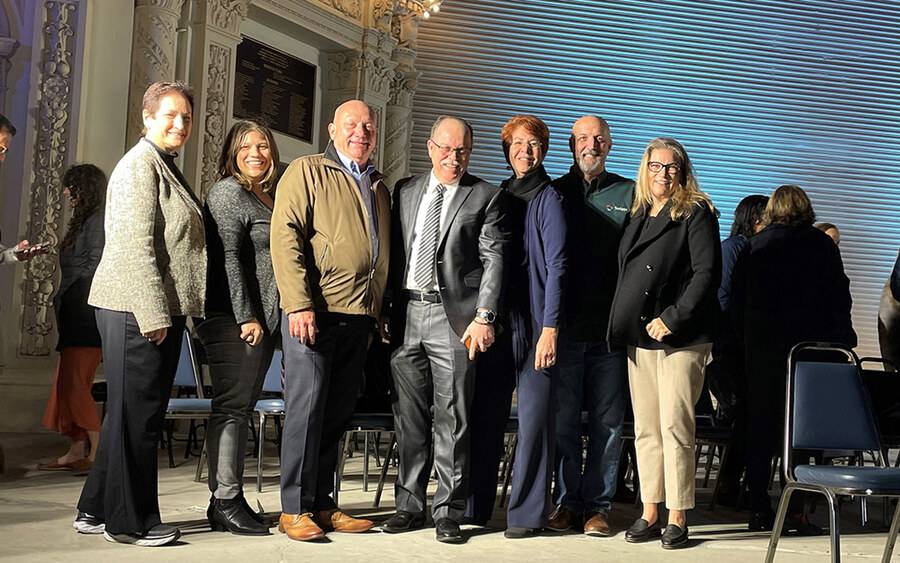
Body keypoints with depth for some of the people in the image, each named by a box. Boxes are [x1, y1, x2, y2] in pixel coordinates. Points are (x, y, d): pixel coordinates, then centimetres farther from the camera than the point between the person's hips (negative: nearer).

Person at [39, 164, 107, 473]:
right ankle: (77, 452, 10)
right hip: (75, 315, 10)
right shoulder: (83, 220, 19)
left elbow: (96, 267, -17)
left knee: (74, 384, -12)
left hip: (86, 316, -10)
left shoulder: (97, 221, -9)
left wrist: (66, 296, -11)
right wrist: (63, 300, 12)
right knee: (66, 384, 8)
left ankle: (98, 450, -10)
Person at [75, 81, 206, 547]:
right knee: (136, 413, -2)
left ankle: (97, 510, 24)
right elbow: (136, 245, -18)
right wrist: (154, 314, -21)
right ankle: (130, 520, 8)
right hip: (138, 310, -10)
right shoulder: (140, 163, -10)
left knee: (133, 413, 14)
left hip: (158, 310, 10)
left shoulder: (165, 166, 20)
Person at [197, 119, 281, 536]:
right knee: (232, 407, -7)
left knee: (241, 407, 8)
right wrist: (245, 317, -18)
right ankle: (226, 503, -4)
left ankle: (228, 501, 13)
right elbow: (228, 258, -14)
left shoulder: (268, 197, 20)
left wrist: (268, 320, 16)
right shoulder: (229, 193, -5)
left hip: (262, 321, 8)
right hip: (235, 320, -8)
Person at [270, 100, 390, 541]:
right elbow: (286, 236, -9)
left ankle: (322, 504, 16)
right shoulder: (307, 172, 0)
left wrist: (379, 313, 16)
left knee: (337, 413, 9)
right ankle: (294, 509, 2)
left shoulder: (379, 188, 21)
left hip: (359, 315, 6)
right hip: (314, 311, -6)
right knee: (307, 407, -5)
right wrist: (299, 304, -17)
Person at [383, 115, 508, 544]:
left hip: (454, 317, -4)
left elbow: (494, 259, -3)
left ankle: (448, 512, 8)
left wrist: (484, 317, -13)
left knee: (453, 420, -1)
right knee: (409, 417, 9)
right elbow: (394, 253, 15)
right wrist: (383, 311, 9)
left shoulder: (486, 196, 4)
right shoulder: (405, 191, 15)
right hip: (406, 314, 4)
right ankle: (409, 505, 20)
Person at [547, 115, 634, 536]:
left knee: (608, 420, 4)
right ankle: (568, 502, 15)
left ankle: (598, 505, 12)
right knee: (563, 418, 4)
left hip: (611, 327, 0)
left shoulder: (629, 194, 8)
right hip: (564, 326, 1)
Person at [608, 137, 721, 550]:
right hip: (638, 337, 6)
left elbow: (707, 273, -11)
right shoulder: (637, 216, 17)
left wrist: (672, 318, -16)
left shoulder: (696, 213, -2)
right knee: (645, 429, 8)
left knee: (675, 427, -6)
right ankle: (649, 513, 14)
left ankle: (677, 518, 1)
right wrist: (620, 325, 12)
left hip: (680, 339, -6)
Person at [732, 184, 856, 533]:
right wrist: (841, 342, 4)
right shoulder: (822, 245, 0)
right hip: (809, 347, -2)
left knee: (760, 426, 7)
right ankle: (795, 511, -3)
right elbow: (840, 299, -1)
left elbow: (738, 303, 6)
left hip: (762, 347, 2)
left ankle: (759, 510, 9)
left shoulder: (755, 247, 5)